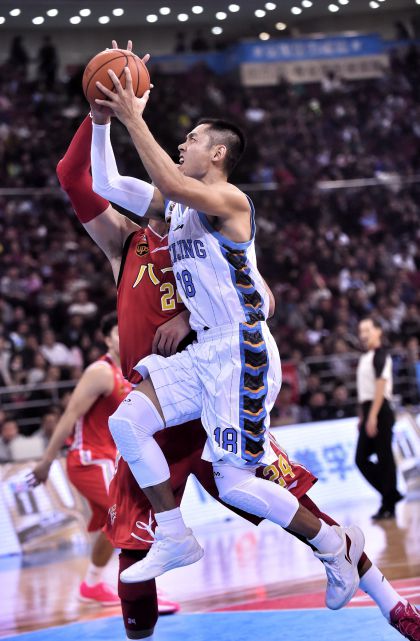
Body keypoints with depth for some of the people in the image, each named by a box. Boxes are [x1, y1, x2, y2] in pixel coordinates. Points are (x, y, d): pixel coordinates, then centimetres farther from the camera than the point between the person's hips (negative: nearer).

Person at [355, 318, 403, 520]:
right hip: (368, 413, 9)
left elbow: (380, 386, -17)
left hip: (380, 412, -9)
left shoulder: (380, 355, -10)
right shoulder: (365, 358, 17)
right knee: (361, 458, 6)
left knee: (384, 458, -4)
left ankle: (388, 506, 0)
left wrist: (372, 416, -22)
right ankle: (391, 494, 13)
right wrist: (362, 417, 18)